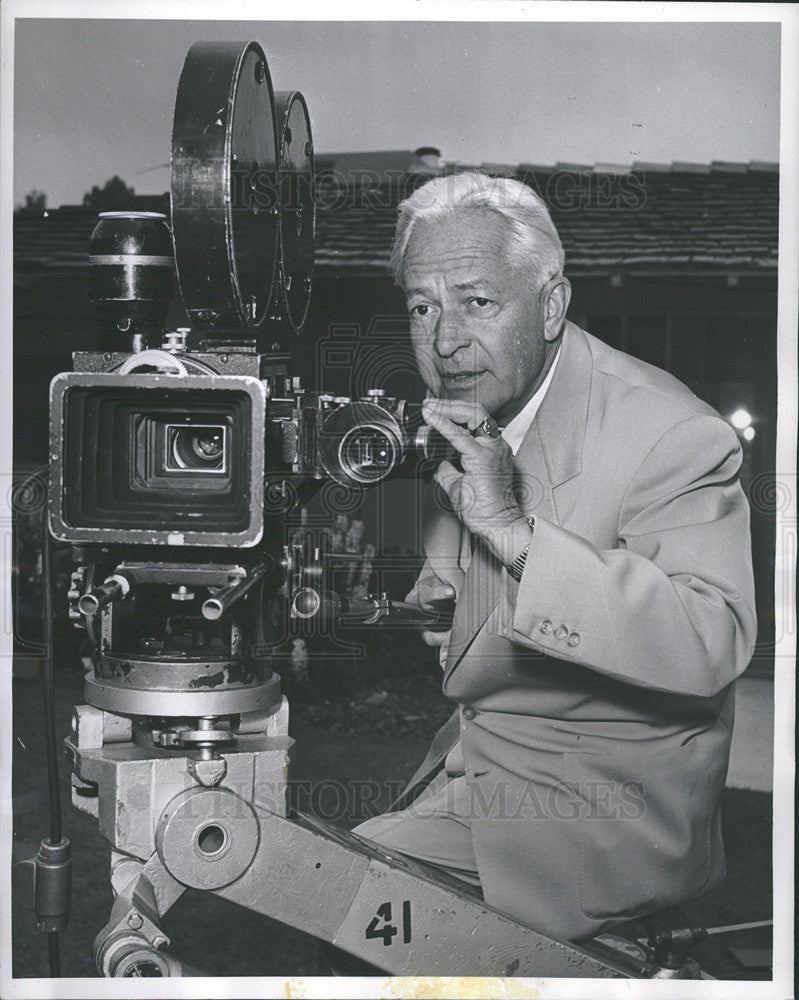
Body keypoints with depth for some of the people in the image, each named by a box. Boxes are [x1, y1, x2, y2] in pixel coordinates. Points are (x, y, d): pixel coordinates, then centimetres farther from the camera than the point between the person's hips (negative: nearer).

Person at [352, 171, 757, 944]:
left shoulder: (672, 436, -20)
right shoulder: (455, 421, 4)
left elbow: (712, 646, -34)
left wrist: (513, 528, -36)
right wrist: (426, 605, -2)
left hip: (603, 808, -7)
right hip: (465, 764, 7)